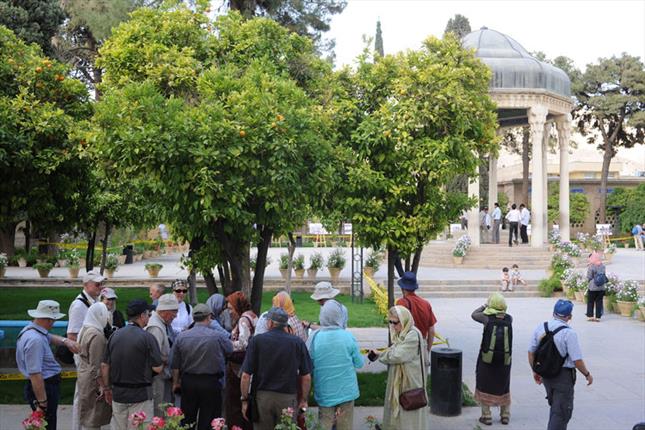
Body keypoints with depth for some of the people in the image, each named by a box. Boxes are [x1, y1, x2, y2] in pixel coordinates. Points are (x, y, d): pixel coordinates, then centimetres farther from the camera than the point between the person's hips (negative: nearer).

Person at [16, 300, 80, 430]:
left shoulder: (31, 330, 5)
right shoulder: (35, 340, -26)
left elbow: (49, 338, 26)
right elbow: (35, 375, -29)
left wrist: (65, 341, 5)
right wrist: (42, 403, -26)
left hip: (48, 385, 10)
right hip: (43, 388, -10)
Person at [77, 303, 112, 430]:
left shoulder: (85, 330, 8)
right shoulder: (97, 335, -22)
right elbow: (96, 365, -22)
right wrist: (102, 386, -17)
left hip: (84, 375, 9)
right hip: (93, 380, -9)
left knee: (88, 415, 17)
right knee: (94, 416, 0)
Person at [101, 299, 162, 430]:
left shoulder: (114, 336, 3)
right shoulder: (147, 337, -13)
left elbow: (104, 366, 6)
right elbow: (157, 368, -12)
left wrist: (107, 389, 17)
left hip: (118, 394, 5)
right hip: (140, 395, -5)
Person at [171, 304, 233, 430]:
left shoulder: (181, 336, -3)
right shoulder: (218, 337, -14)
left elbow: (175, 365, 3)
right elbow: (231, 350, 3)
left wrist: (175, 382, 17)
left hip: (188, 382, 3)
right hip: (211, 383, -3)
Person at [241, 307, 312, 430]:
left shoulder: (257, 341, -4)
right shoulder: (298, 343, -2)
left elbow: (246, 376, -6)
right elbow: (306, 377, -1)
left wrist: (245, 400, 4)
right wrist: (303, 400, 11)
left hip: (262, 398, 0)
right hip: (288, 398, 0)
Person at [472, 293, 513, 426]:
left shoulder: (487, 318, -14)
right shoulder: (508, 319, -7)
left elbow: (474, 315, 5)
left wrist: (485, 305, 14)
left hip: (487, 360, -3)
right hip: (505, 361, 3)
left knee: (485, 386, 11)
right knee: (503, 387, 19)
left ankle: (486, 416, 12)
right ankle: (505, 415, 24)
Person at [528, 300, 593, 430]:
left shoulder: (540, 327, -2)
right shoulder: (569, 333, -18)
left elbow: (531, 352, 5)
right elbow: (577, 360, -17)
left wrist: (535, 371, 18)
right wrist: (587, 375, 0)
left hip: (546, 374, 6)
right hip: (564, 375, -6)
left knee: (554, 407, 25)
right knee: (562, 413, 5)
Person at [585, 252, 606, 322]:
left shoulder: (591, 266, -14)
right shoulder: (602, 266, 0)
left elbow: (589, 277, -9)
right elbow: (604, 275, 6)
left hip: (593, 287, -4)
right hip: (601, 287, 4)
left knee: (590, 301, 9)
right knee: (599, 302, 9)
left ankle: (590, 316, 10)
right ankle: (598, 317, 10)